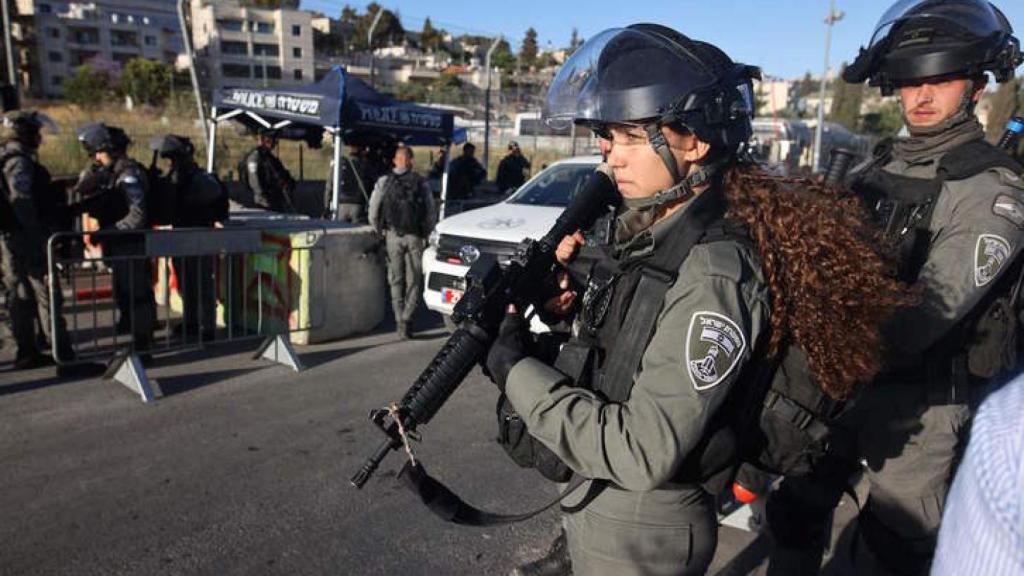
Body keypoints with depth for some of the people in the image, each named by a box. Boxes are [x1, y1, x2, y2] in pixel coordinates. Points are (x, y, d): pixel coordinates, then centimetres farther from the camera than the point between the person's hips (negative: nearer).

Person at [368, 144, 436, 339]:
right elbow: (431, 214, 1)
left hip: (393, 235, 1)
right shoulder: (421, 183, 1)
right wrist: (425, 234, 12)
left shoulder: (384, 181, 1)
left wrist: (379, 232, 15)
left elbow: (373, 212, 1)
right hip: (415, 236, 0)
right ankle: (406, 318, -7)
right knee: (414, 281, 6)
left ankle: (400, 320, 8)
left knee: (396, 280, 10)